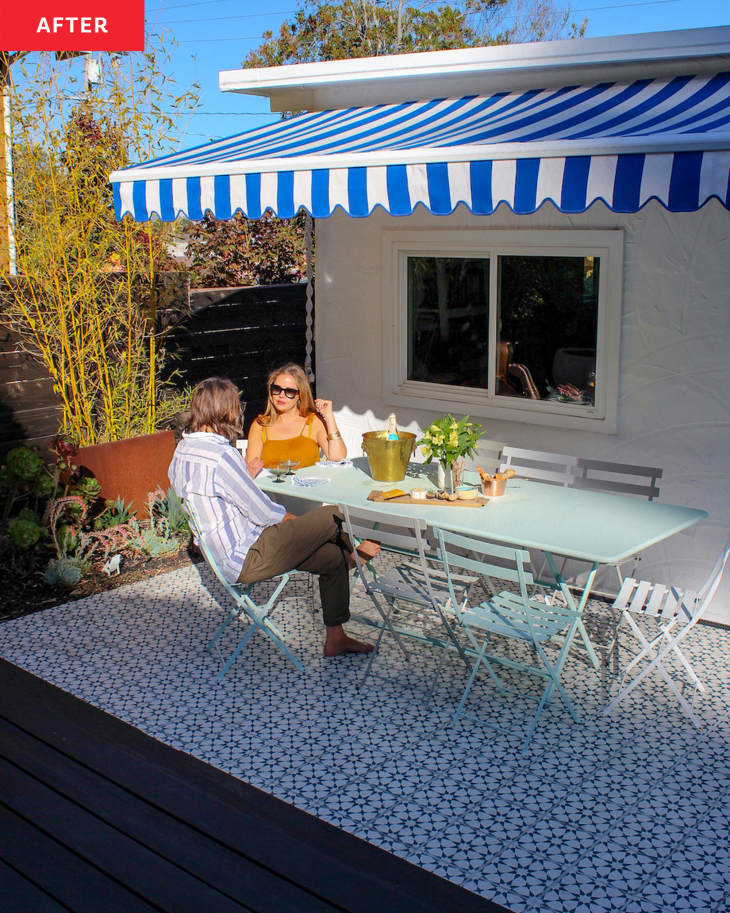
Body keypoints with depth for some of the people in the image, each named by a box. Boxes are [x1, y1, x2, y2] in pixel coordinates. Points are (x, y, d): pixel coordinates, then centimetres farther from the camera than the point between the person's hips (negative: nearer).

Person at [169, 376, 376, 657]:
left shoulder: (183, 449, 4)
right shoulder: (221, 455, -27)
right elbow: (265, 513, -19)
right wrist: (300, 523, -1)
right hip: (246, 561, -10)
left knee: (333, 557, 14)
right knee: (331, 517, -5)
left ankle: (335, 638, 24)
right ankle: (353, 554, 29)